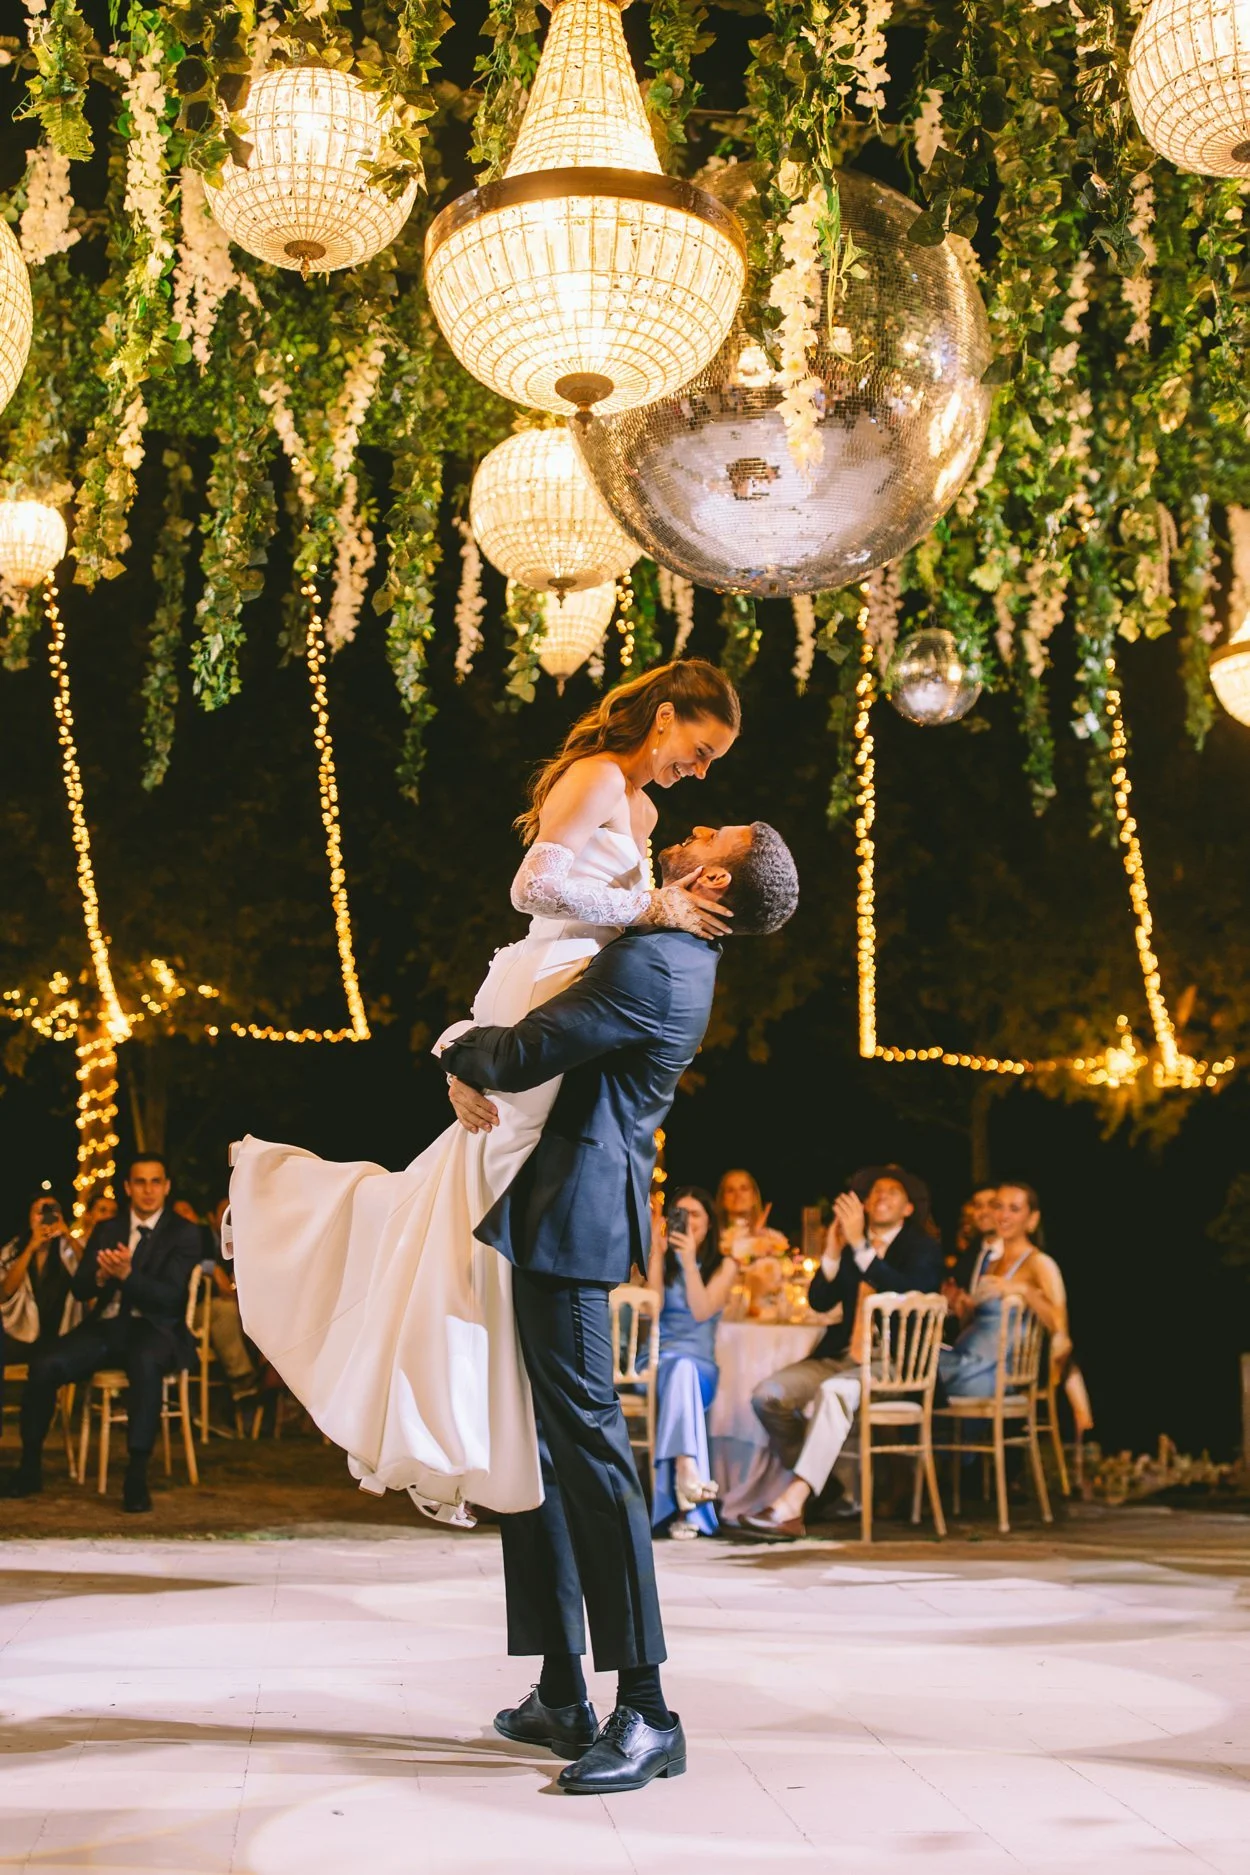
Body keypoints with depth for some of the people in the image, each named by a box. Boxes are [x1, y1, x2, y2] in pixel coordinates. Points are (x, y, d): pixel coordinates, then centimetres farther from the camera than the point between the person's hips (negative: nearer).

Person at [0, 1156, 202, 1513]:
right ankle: (30, 1468, -7)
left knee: (145, 1363, -40)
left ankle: (137, 1477, -38)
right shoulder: (106, 1229, 15)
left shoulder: (184, 1233, 0)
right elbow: (79, 1288, 10)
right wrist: (101, 1275, -15)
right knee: (44, 1365, -22)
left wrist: (126, 1274, -26)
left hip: (154, 1329, -4)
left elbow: (170, 1298, -10)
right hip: (105, 1327, 4)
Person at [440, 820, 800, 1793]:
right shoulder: (665, 955, 17)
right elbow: (523, 1013, 22)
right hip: (548, 1217, 11)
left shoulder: (652, 966, -16)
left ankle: (647, 1713, -2)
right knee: (533, 1448, 13)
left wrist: (463, 1055, 1)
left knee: (587, 1444, -9)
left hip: (572, 1220, -11)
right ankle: (563, 1696, 21)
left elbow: (525, 1055, -20)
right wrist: (467, 1073, 3)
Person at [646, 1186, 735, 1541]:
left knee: (682, 1372, -37)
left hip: (699, 1367, 0)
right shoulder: (663, 1259, 14)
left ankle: (682, 1499, -54)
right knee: (679, 1369, -36)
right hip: (655, 1364, 1)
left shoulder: (724, 1265, 11)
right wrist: (657, 1254, -7)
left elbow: (702, 1311, -6)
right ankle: (688, 1469, -60)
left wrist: (689, 1260, -14)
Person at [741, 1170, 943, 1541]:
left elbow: (907, 1294, -18)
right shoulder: (850, 1244, 17)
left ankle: (792, 1504, -39)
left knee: (833, 1392, -36)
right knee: (768, 1396, -15)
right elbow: (819, 1302, 9)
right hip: (842, 1356, 6)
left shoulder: (923, 1248, 3)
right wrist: (832, 1253, -7)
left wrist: (860, 1246, -22)